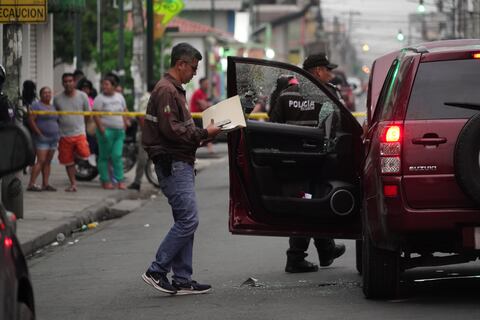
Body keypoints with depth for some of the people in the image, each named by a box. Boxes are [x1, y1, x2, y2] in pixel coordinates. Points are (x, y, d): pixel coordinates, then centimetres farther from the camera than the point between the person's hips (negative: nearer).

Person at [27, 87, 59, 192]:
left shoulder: (52, 107, 18)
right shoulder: (36, 105, -5)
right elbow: (31, 120, -13)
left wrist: (58, 135, 13)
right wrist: (39, 134, -16)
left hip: (53, 138, 8)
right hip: (42, 139, -7)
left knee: (48, 162, 6)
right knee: (41, 161, -14)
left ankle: (45, 184, 8)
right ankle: (31, 184, -15)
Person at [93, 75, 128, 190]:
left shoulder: (119, 97, 12)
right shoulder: (100, 98, -5)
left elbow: (124, 111, 19)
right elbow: (95, 114, -11)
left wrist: (124, 126, 9)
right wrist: (101, 128, -18)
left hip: (119, 131, 4)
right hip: (106, 131, -4)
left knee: (117, 155, -1)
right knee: (104, 156, 1)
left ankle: (120, 180, 2)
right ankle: (105, 181, 6)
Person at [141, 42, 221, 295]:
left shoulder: (175, 90, 20)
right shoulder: (166, 90, -14)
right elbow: (170, 129, -21)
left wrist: (201, 134, 10)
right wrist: (203, 133, -14)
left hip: (181, 164, 11)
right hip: (173, 164, -11)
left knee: (184, 221, 10)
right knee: (188, 219, -13)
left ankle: (182, 280, 11)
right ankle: (156, 271, -9)